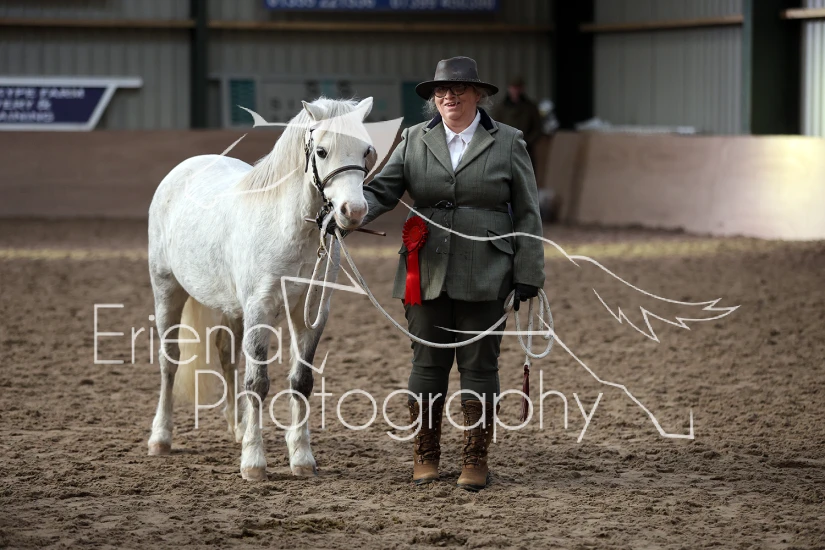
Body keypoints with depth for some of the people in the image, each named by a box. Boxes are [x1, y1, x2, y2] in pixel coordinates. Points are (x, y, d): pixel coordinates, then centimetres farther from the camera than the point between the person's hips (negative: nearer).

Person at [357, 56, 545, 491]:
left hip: (484, 276, -2)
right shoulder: (414, 141, 7)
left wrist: (527, 275, -4)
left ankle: (476, 460, 12)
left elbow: (527, 214, 2)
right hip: (426, 274, 2)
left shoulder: (507, 143, 2)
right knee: (428, 363, 7)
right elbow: (381, 190, -1)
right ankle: (425, 456, 17)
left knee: (479, 365, 3)